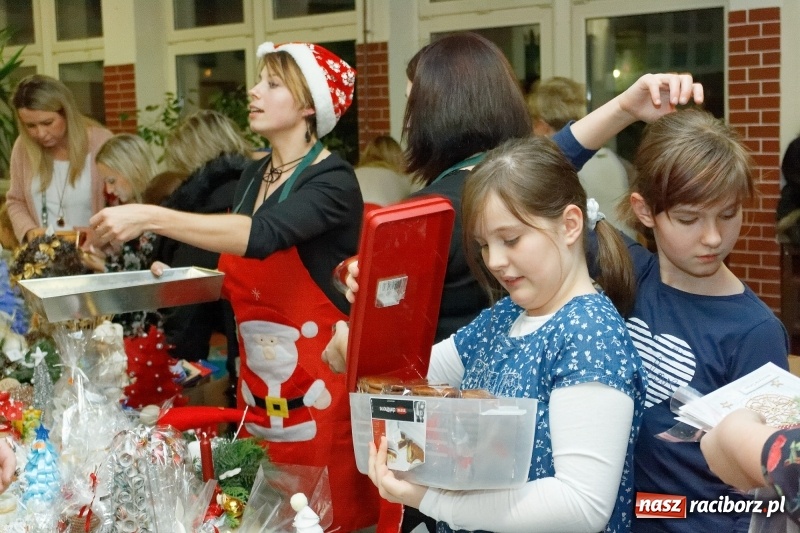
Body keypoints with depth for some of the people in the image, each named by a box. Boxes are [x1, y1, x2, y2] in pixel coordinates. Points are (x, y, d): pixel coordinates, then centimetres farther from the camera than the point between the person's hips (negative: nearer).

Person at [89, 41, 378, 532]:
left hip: (319, 381, -7)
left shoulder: (333, 181, -14)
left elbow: (262, 236, -32)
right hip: (258, 378, 7)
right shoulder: (253, 175, 10)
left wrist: (151, 217, -35)